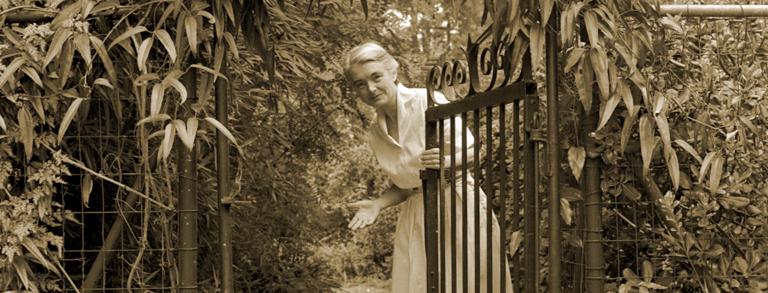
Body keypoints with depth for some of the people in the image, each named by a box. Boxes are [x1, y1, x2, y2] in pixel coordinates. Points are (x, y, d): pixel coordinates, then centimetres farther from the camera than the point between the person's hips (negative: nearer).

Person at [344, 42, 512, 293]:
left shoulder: (429, 102, -11)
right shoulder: (375, 134, 7)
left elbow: (472, 151, -7)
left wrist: (448, 161, -28)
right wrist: (377, 204, -3)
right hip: (416, 219, 5)